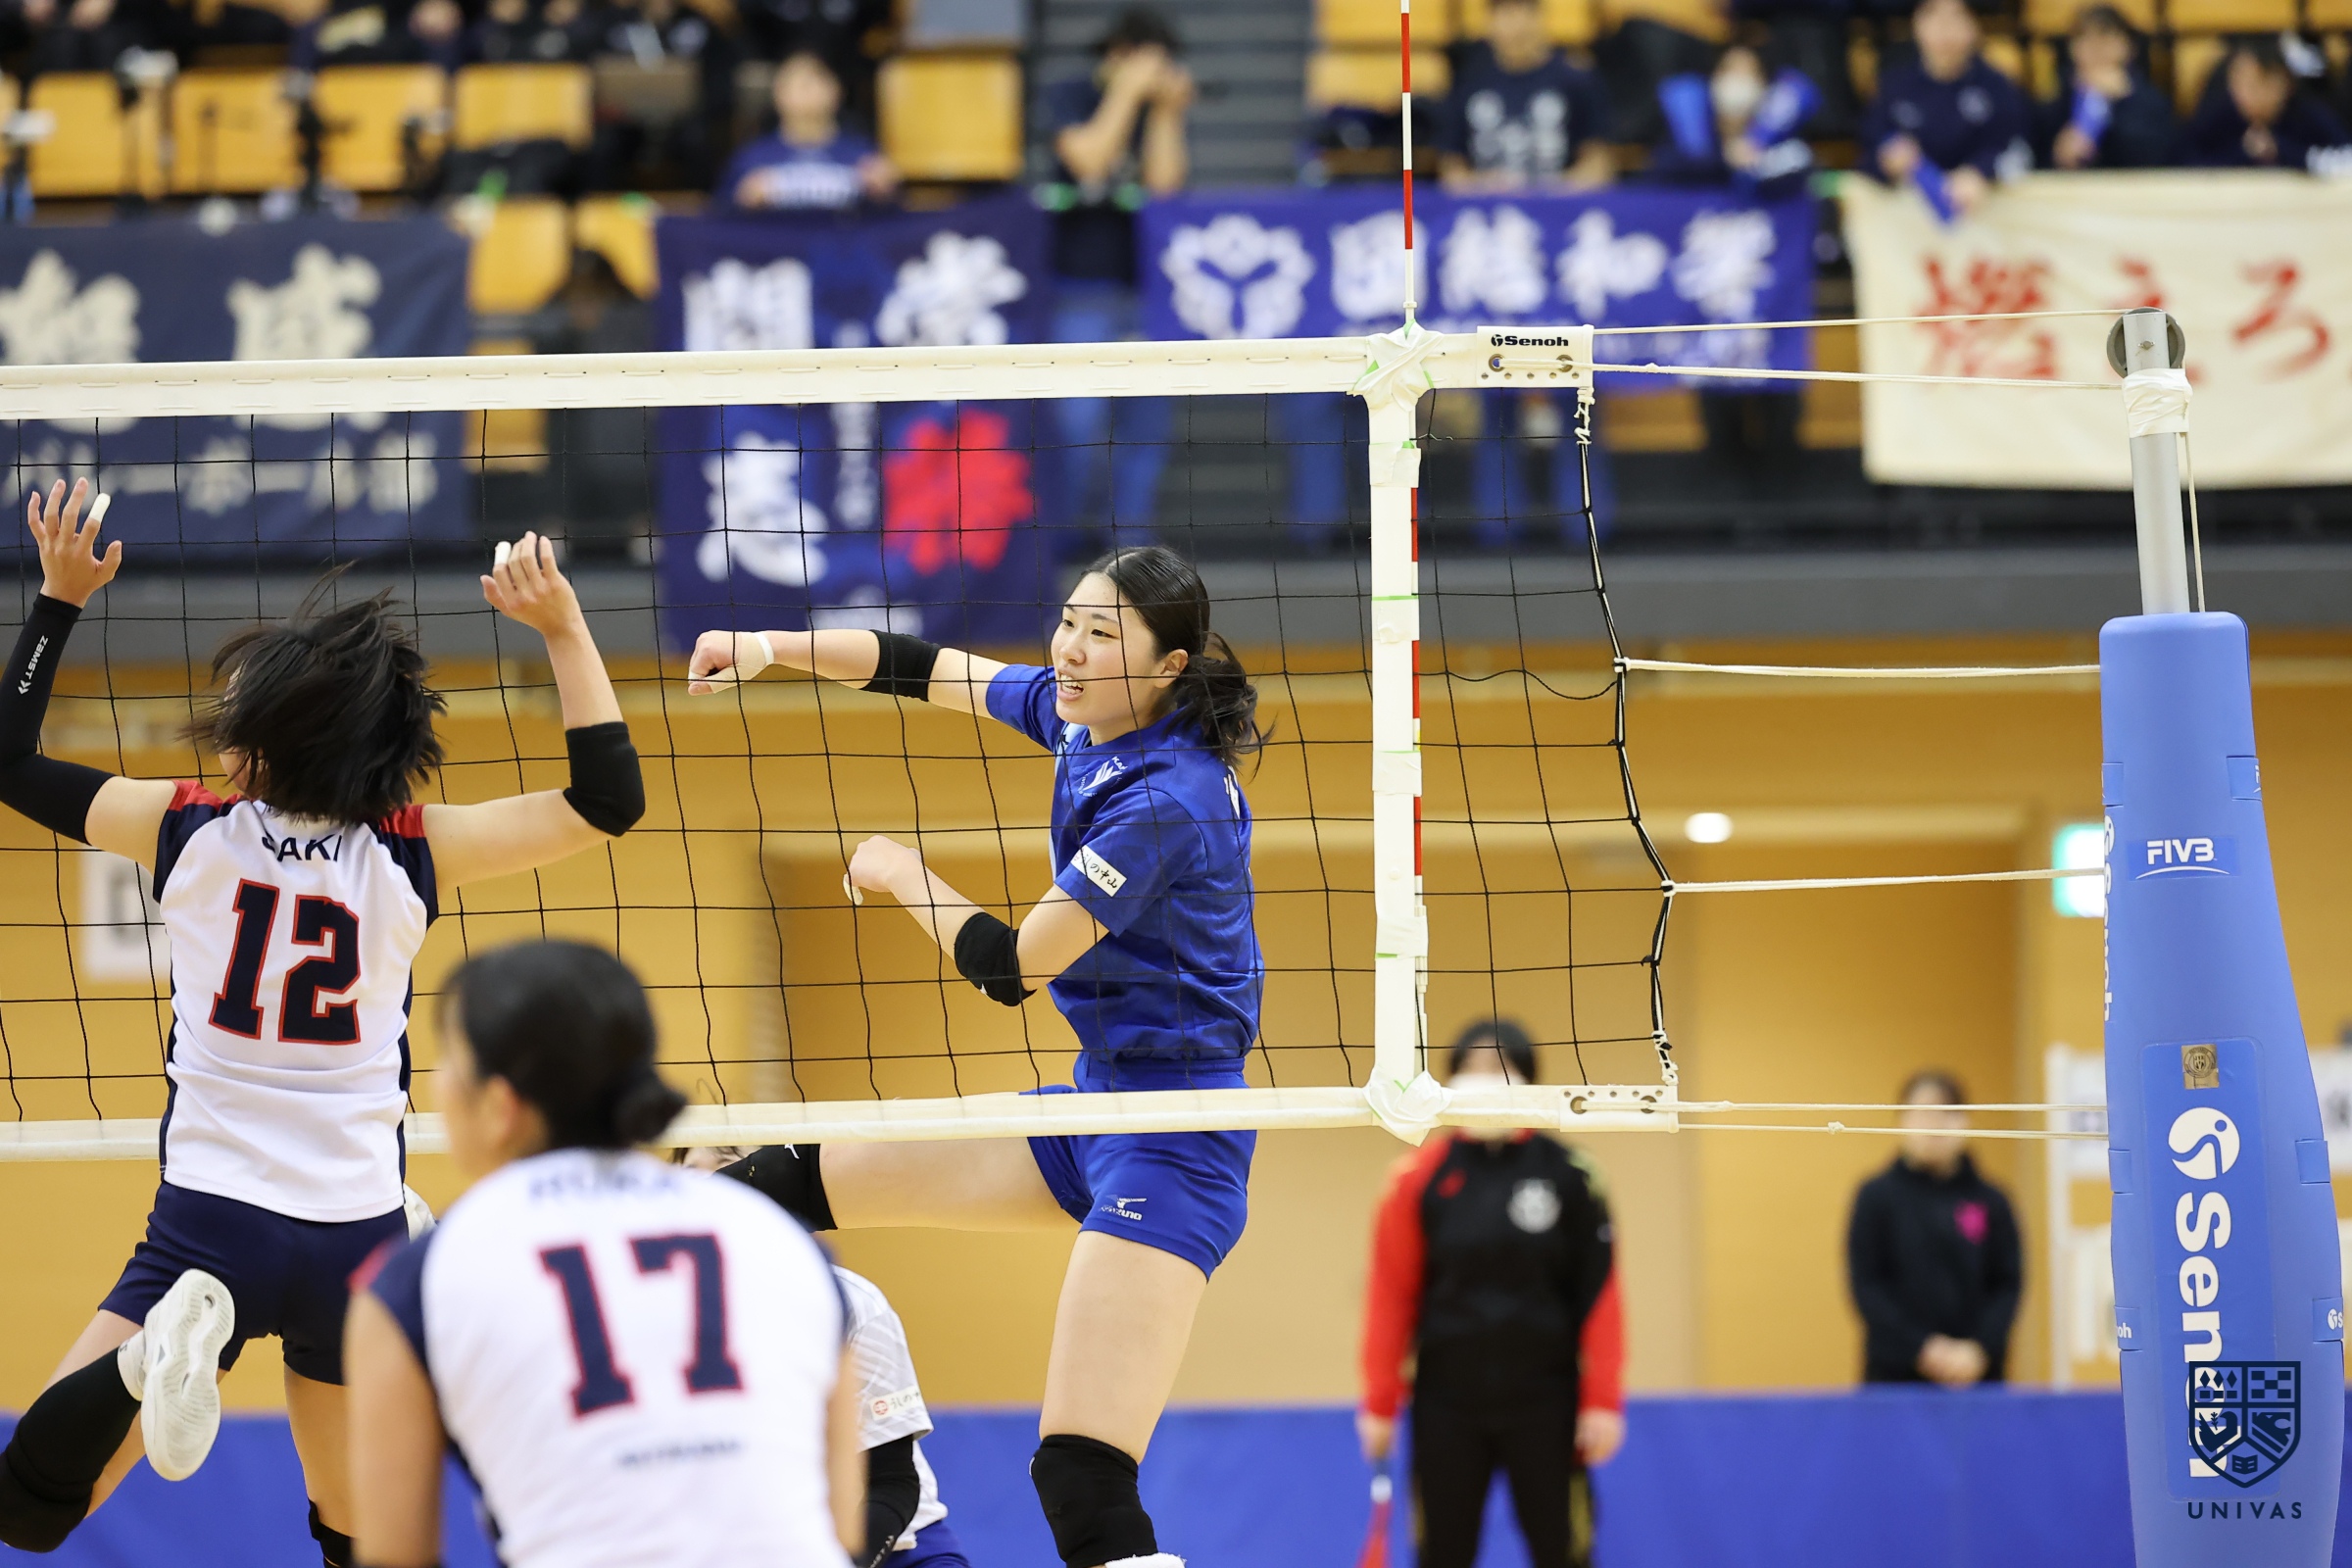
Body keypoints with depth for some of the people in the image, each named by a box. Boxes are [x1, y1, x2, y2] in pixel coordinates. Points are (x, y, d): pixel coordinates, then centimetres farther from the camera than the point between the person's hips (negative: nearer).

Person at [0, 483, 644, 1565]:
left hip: (210, 1222, -2)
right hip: (358, 1235, 2)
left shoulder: (188, 832, -6)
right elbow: (609, 799, 0)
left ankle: (162, 1344, -28)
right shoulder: (409, 853, -6)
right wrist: (562, 629, 3)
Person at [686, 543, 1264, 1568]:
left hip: (1171, 1141, -9)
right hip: (1097, 1100, 9)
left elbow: (1011, 967, -18)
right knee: (808, 1177, 18)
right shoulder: (1076, 712, 5)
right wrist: (770, 647, 8)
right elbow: (924, 669, 19)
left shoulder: (1168, 800, -21)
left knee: (1083, 1483, -20)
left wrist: (900, 875, -1)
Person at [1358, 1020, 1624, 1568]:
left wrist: (1602, 1400, -6)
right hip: (1447, 1406, 1)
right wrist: (1380, 1403, 0)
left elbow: (1598, 1291, -2)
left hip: (1543, 1401, -1)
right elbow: (1391, 1294, 2)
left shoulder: (1566, 1174, -2)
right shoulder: (1418, 1178, 0)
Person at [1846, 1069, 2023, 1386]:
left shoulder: (1991, 1202, 7)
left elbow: (2007, 1285, 6)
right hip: (1896, 1374, -2)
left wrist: (1980, 1349, -10)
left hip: (1975, 1370, 2)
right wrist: (1923, 1348, -11)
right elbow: (1865, 1286, -1)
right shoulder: (1877, 1197, 3)